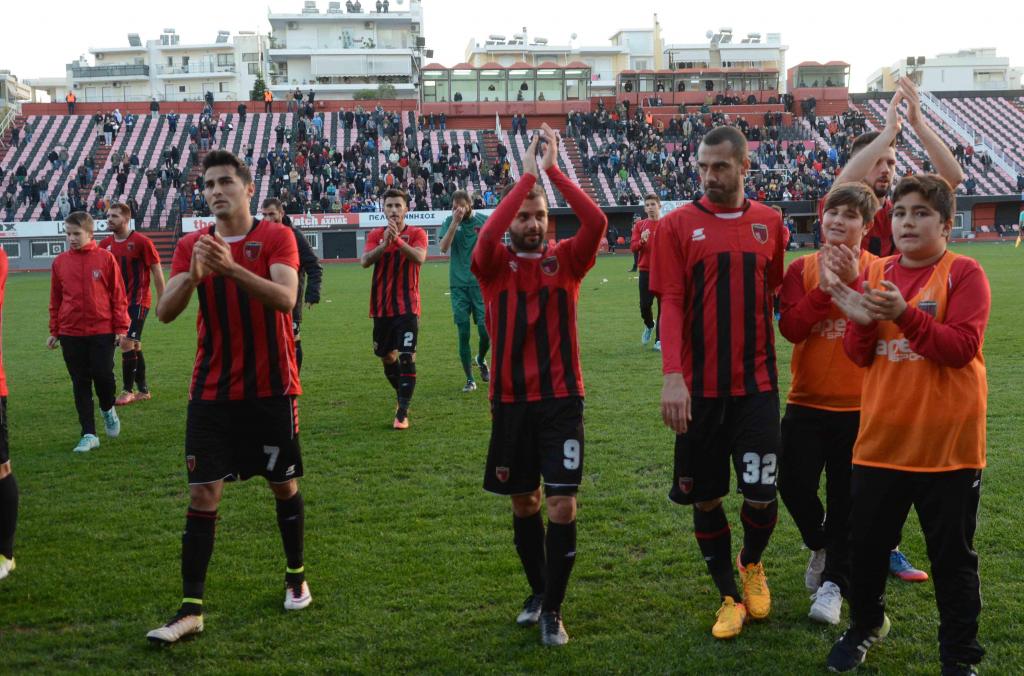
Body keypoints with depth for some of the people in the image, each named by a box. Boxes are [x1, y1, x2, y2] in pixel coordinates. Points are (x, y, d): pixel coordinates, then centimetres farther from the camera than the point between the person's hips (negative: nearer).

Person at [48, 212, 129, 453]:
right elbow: (55, 300, 11)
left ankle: (108, 409, 28)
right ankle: (89, 435, 13)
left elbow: (118, 295, -1)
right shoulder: (60, 262, 5)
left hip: (102, 331, -2)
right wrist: (54, 331, 11)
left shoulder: (106, 258, -3)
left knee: (103, 376, -6)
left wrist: (121, 328, -3)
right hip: (71, 334, 3)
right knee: (80, 384, 6)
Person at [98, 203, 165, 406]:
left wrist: (161, 301, -7)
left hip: (138, 301, -6)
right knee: (135, 346, 12)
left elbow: (157, 271, -7)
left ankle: (127, 391, -3)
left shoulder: (142, 242, -11)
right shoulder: (105, 244, 6)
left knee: (128, 343, -12)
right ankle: (144, 390, 20)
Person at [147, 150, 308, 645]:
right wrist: (193, 274, -28)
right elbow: (164, 312, -8)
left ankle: (296, 576, 32)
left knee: (284, 486, 11)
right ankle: (191, 609, 3)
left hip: (272, 389, -2)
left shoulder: (276, 237, -6)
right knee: (202, 495, -2)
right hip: (211, 393, 2)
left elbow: (285, 298, -22)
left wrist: (231, 268, -36)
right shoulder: (191, 245, 3)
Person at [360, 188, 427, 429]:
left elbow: (419, 257, -22)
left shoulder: (416, 233, -2)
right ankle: (403, 397, 37)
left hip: (408, 307, -4)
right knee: (387, 357, 15)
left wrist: (397, 239, -34)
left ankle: (403, 412, -7)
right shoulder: (375, 235, 7)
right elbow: (365, 261, -11)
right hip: (381, 308, 4)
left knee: (407, 358, -11)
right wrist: (385, 243, -25)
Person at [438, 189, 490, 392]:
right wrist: (455, 222, -19)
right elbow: (444, 248, -11)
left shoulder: (484, 221, 3)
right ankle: (469, 379, 11)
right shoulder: (450, 222, 3)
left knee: (486, 330, -5)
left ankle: (481, 360, 28)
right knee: (463, 333, 0)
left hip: (481, 284, 0)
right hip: (459, 285, 0)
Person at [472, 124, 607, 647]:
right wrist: (527, 174, -19)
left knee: (562, 505, -7)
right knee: (523, 502, 14)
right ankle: (537, 592, 34)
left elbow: (597, 222, -18)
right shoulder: (495, 265, -1)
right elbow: (487, 235, -23)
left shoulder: (566, 259, 0)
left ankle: (553, 609, 9)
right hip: (511, 402, 1)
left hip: (562, 400, -1)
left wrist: (553, 169, -17)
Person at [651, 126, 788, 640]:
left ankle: (751, 562, 31)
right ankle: (730, 597, 27)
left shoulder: (769, 223, 6)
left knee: (761, 495, -3)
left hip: (757, 384, 1)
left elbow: (779, 295, 14)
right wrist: (672, 376, -17)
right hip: (698, 387, -1)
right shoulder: (678, 225, -2)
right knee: (705, 497, 7)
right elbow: (670, 304, -7)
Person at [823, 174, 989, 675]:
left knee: (952, 555, 8)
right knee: (866, 542, 16)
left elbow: (962, 347, -18)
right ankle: (865, 625, 39)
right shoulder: (875, 273, 6)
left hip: (947, 442, -4)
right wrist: (860, 321, -16)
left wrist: (905, 314, -29)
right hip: (881, 439, 4)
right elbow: (860, 357, 4)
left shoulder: (963, 274, -8)